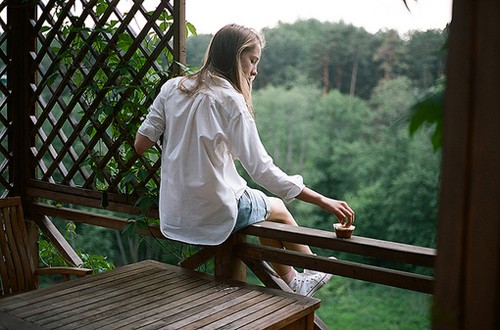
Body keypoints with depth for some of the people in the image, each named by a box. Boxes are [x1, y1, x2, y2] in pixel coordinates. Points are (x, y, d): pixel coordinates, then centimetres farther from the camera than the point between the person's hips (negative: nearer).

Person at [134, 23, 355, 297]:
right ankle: (315, 272, 45)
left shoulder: (172, 87, 0)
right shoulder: (230, 99, -18)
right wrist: (323, 201, -18)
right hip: (216, 213, -6)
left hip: (174, 211, 6)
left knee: (266, 206, 29)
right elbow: (262, 171, -22)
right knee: (278, 208, 24)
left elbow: (140, 144, 2)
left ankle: (292, 282, 39)